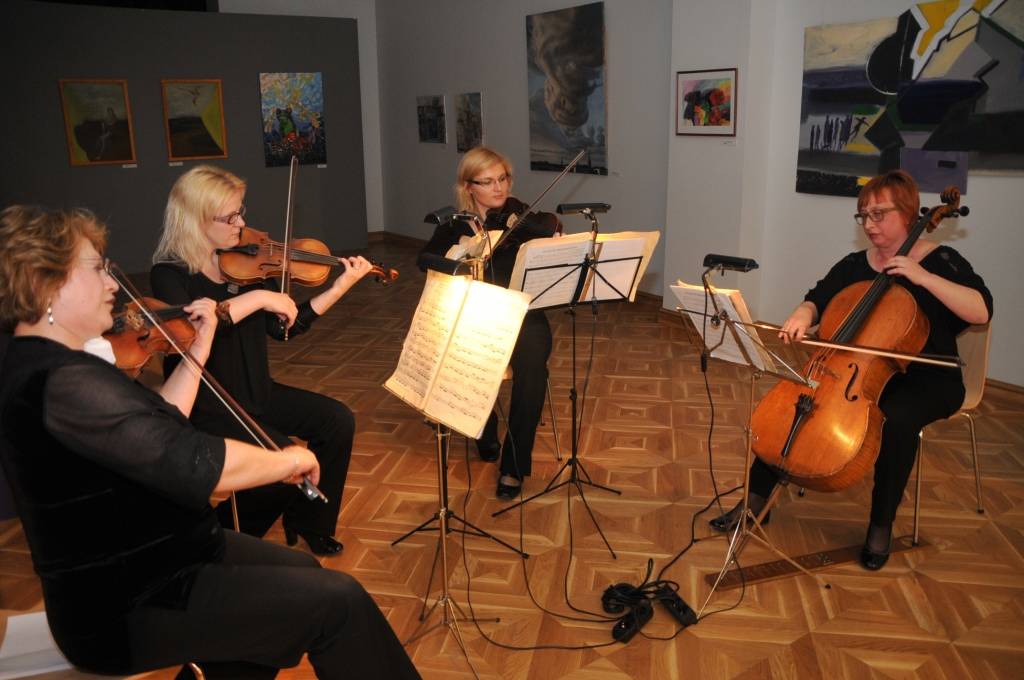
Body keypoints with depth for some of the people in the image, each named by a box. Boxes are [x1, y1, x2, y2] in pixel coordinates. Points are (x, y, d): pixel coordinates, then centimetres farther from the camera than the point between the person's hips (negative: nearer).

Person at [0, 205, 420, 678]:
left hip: (127, 570, 10)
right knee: (337, 602, -10)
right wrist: (288, 460, -17)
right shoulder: (61, 381, -28)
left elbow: (156, 434, 11)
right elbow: (198, 466, -34)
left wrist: (198, 350, 9)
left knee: (299, 572, 20)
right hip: (126, 613, -10)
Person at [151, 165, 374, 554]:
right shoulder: (169, 273, -13)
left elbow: (285, 327, 2)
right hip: (205, 406, -6)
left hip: (254, 392, 7)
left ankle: (308, 522, 14)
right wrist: (257, 298, -31)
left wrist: (339, 287, -6)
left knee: (338, 421, -5)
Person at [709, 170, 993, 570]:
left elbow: (982, 312, -18)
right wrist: (803, 315, -18)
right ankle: (757, 498, -5)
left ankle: (881, 526, -15)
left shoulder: (940, 261, -5)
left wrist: (923, 276, -26)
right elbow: (819, 299, 6)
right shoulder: (854, 265, 8)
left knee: (897, 420, -36)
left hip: (927, 383, -4)